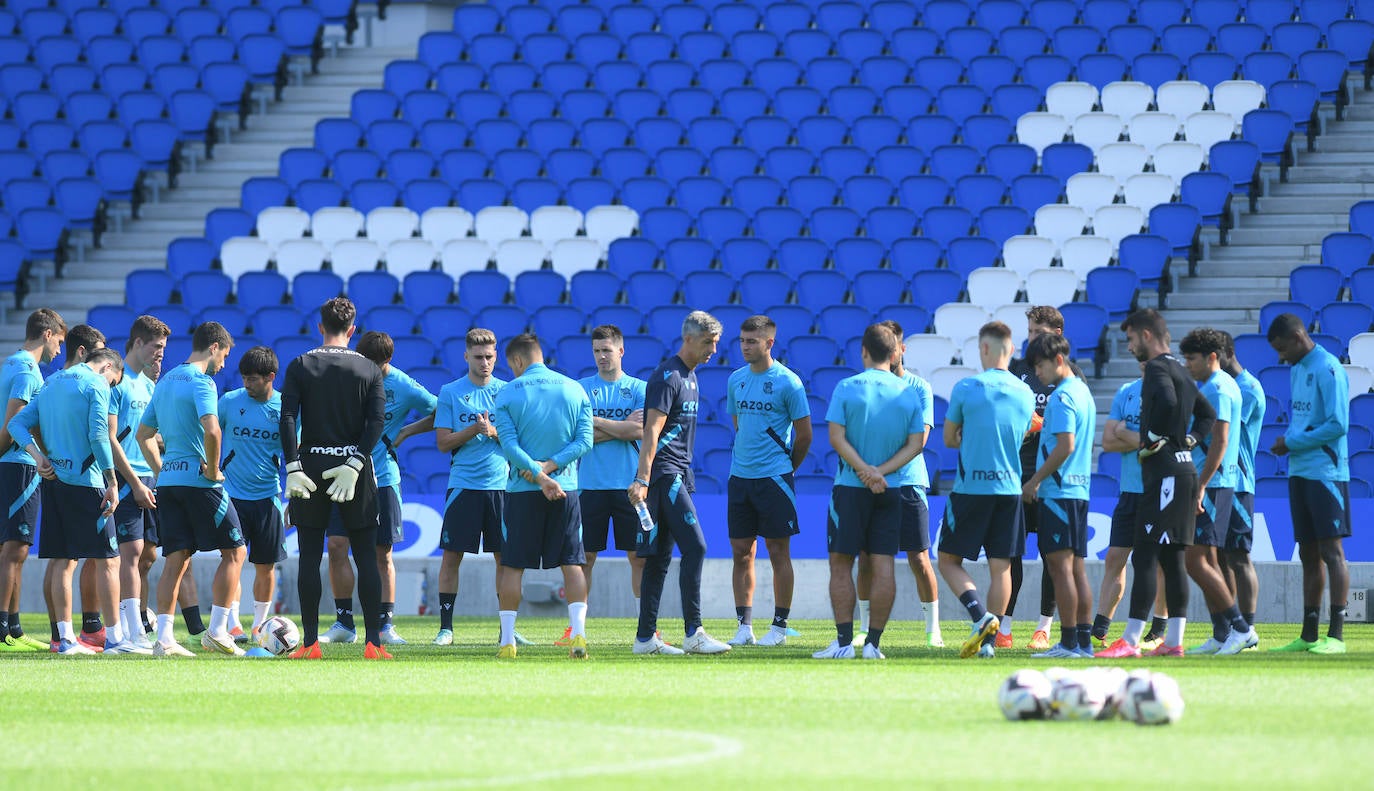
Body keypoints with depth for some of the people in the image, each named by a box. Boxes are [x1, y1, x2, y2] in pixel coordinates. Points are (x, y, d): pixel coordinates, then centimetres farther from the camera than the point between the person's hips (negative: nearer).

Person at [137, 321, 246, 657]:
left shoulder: (166, 381, 17)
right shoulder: (201, 381, -10)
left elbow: (143, 434, 23)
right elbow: (211, 430, -25)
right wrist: (212, 469, -13)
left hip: (168, 480, 8)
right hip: (198, 481, -8)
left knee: (175, 559, 6)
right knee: (233, 551, 3)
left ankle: (164, 639, -1)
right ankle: (217, 631, -2)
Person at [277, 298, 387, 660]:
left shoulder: (301, 366, 2)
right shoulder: (369, 369, 4)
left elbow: (287, 418, -8)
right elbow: (377, 420, -8)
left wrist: (293, 467, -11)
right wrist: (355, 464, -12)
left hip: (310, 465, 0)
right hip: (354, 462, 0)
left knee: (310, 555, 5)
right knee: (366, 556, 4)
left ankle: (310, 641, 1)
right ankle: (374, 641, -2)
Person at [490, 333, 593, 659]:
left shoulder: (507, 394, -1)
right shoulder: (574, 390, 5)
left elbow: (509, 445, -10)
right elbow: (584, 440, -2)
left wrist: (539, 475, -15)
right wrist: (550, 466, -8)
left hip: (522, 490, -2)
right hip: (566, 490, 2)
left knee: (513, 565, 5)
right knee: (572, 562, 3)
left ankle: (507, 639, 4)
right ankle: (578, 635, -10)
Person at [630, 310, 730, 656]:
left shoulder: (689, 376, 18)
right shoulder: (667, 377, -12)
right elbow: (652, 431, -19)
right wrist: (642, 479, -26)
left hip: (678, 475, 10)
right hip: (664, 473, -10)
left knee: (660, 556, 8)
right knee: (694, 546, -13)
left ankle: (645, 637, 9)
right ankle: (693, 633, -12)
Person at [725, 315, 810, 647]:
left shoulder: (787, 382, -7)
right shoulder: (736, 380, 9)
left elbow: (804, 435, -2)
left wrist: (785, 468, 7)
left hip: (774, 478, -6)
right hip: (740, 478, 6)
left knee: (779, 553, -1)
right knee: (741, 553, 5)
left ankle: (779, 627, 4)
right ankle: (744, 626, 10)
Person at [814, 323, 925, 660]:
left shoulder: (846, 388, -6)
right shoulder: (909, 393, 2)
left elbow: (837, 436, -13)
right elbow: (915, 443, -1)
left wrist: (865, 470, -13)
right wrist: (880, 471, -7)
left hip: (850, 488, -3)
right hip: (891, 491, 3)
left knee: (841, 564, 3)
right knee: (883, 565, 3)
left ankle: (844, 641, -2)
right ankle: (873, 642, 1)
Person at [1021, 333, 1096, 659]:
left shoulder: (1061, 397, -13)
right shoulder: (1083, 392, 17)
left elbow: (1065, 447, -20)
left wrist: (1034, 482, -13)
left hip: (1058, 491, -10)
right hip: (1079, 489, 10)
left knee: (1060, 565, -9)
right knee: (1076, 568, 9)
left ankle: (1069, 642, -11)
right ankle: (1084, 641, 9)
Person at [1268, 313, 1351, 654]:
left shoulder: (1328, 369, -12)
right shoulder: (1297, 370, 16)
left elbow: (1338, 425, -17)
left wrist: (1292, 443, -12)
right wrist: (1288, 441, 1)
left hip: (1325, 474, -9)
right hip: (1299, 473, 9)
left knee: (1331, 552, -7)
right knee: (1309, 555, 10)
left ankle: (1336, 635, -7)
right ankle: (1309, 636, 12)